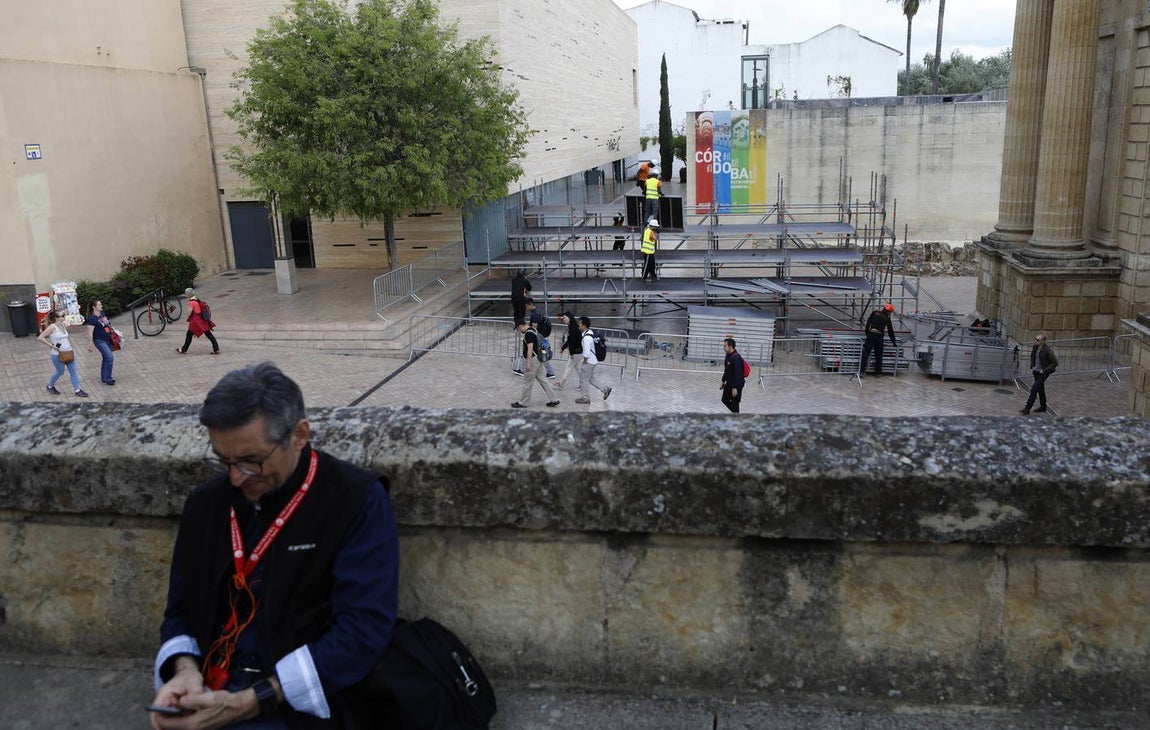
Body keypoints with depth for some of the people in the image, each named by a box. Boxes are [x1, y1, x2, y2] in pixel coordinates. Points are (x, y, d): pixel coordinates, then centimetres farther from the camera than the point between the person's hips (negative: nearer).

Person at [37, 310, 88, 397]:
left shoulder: (64, 325, 5)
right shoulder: (52, 327, -16)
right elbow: (40, 338, -19)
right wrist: (51, 345, -20)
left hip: (69, 352, 6)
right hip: (58, 355, -6)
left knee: (73, 372, 6)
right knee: (60, 372, 11)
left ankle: (78, 391, 11)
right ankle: (50, 386, 37)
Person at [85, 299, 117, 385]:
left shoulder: (102, 314, 6)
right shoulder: (92, 318, -17)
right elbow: (90, 332, -16)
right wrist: (91, 343, -17)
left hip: (108, 339, 8)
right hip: (99, 341, -8)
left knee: (105, 358, 14)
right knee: (110, 357, -15)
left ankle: (104, 378, 25)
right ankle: (107, 378, -7)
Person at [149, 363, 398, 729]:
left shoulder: (357, 501, -10)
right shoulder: (206, 503, 8)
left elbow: (363, 630, -15)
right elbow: (181, 610, 16)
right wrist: (184, 668, -6)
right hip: (209, 696, 5)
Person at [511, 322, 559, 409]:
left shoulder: (528, 334, -19)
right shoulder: (532, 331, 13)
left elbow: (530, 348, -26)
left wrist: (528, 363, -28)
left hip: (532, 360, -10)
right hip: (537, 359, 10)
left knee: (528, 383, 1)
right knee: (542, 380, 12)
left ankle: (522, 403, 12)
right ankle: (553, 400, 13)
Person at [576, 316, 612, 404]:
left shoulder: (586, 338, -27)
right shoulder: (590, 332, 4)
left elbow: (587, 352, -31)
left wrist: (584, 361, -15)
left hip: (589, 361, -10)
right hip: (593, 360, 10)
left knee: (585, 379, 6)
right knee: (590, 378, 23)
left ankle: (586, 398, 19)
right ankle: (605, 390, 26)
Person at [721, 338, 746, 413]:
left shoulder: (736, 358, -24)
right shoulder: (728, 355, 5)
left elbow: (738, 374, -26)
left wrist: (735, 387, -26)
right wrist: (723, 381, 21)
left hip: (737, 384, -10)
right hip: (729, 383, 10)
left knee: (734, 404, 0)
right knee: (725, 400, 17)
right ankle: (735, 413, 33)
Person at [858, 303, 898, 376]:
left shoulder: (875, 313, 12)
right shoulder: (887, 319, 14)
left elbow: (868, 323, 7)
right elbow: (891, 332, 20)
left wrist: (867, 334, 15)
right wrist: (894, 343, 28)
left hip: (871, 334, -1)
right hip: (879, 336, 1)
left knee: (866, 352, -5)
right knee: (879, 355, 13)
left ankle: (862, 370, -14)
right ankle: (878, 372, 16)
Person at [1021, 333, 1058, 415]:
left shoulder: (1048, 350, -22)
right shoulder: (1035, 347, -1)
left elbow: (1055, 363, -19)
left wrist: (1044, 370, -19)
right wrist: (1032, 366, 9)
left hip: (1043, 373, -7)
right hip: (1036, 371, 7)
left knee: (1034, 389, -10)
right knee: (1040, 389, 19)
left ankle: (1027, 409, -6)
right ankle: (1043, 407, 33)